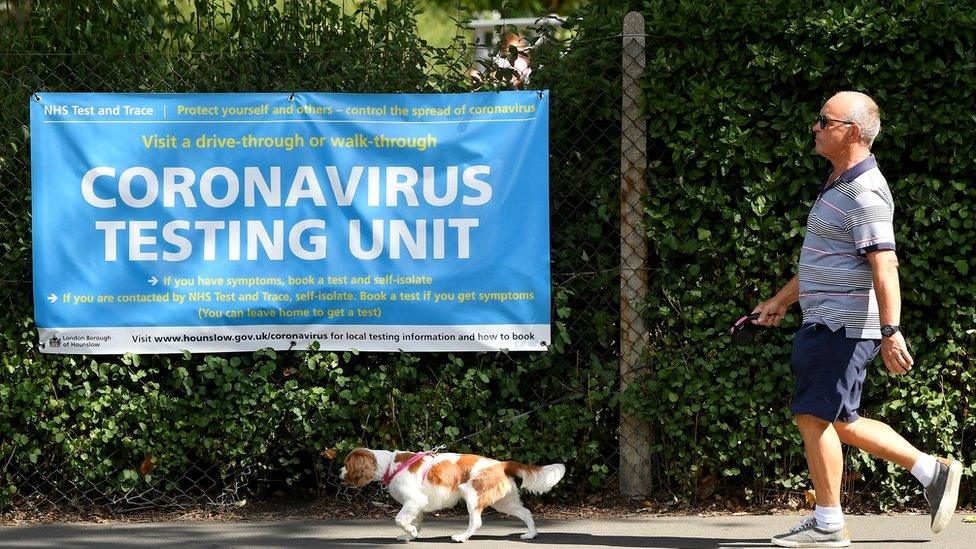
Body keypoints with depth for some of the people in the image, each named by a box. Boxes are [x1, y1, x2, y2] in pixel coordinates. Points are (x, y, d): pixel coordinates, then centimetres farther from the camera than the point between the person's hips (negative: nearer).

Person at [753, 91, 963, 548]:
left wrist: (891, 331, -31)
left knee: (815, 417, -7)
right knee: (840, 424, 12)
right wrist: (782, 299, 32)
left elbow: (885, 267, -25)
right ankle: (931, 471, 19)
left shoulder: (865, 193, -17)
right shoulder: (839, 185, 17)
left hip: (843, 328, -10)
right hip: (826, 323, 10)